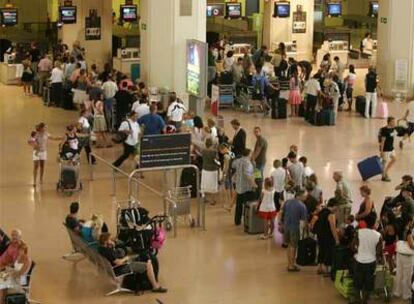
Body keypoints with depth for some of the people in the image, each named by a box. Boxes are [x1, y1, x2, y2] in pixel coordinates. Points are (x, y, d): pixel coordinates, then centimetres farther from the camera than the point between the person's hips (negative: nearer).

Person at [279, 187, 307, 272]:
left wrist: (282, 222, 16)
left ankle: (290, 264, 27)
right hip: (295, 227, -6)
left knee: (289, 245, 19)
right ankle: (291, 266, 14)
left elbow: (281, 213, 6)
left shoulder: (287, 202, 4)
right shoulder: (302, 206, -13)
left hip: (286, 226, 6)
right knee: (293, 246, 7)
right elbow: (303, 219, -15)